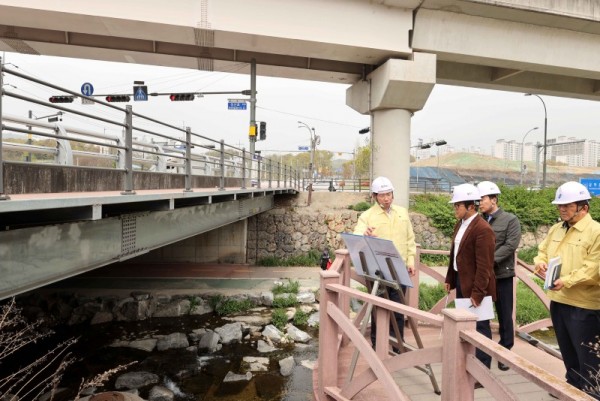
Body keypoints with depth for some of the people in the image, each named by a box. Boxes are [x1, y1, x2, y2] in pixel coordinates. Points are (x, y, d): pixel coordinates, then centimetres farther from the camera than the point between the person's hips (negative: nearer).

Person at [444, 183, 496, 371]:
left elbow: (484, 265, -22)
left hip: (476, 287, -9)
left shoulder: (483, 229, -20)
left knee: (480, 327, 4)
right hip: (461, 282, 9)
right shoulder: (460, 224, 9)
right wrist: (450, 279, 15)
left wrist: (477, 292, -22)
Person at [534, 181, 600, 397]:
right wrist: (541, 263, -6)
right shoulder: (556, 229, 9)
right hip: (558, 300, 8)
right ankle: (574, 386, 40)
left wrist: (567, 280, -29)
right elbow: (543, 251, 15)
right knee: (568, 352, 23)